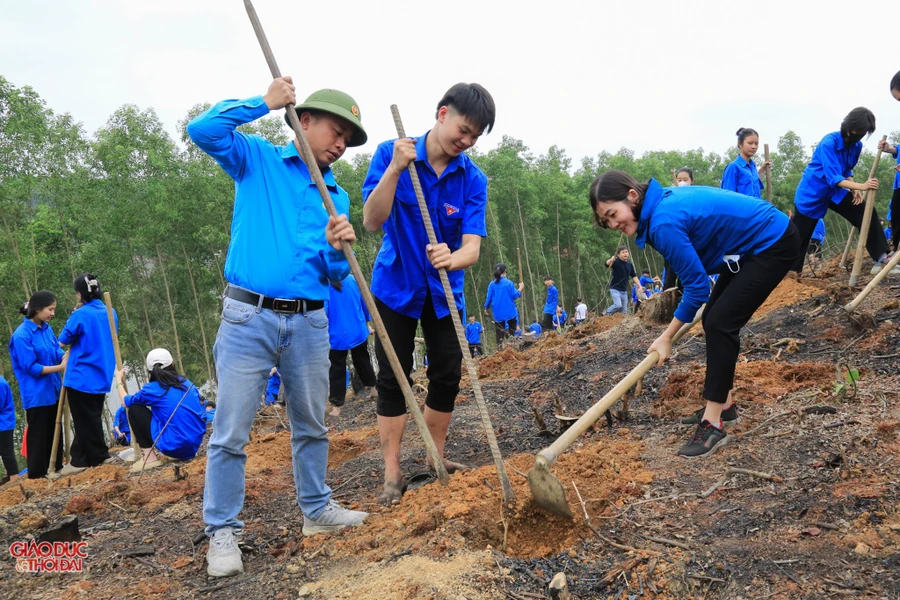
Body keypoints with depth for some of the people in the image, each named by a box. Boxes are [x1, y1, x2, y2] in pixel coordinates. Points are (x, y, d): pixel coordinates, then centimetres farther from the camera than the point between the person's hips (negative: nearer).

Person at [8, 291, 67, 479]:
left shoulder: (47, 328, 3)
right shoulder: (21, 335, -19)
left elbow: (57, 353, 6)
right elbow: (31, 367, -19)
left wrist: (69, 353, -16)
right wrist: (60, 367, -22)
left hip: (52, 391, 7)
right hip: (36, 394, -7)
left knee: (54, 433, 16)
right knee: (38, 435, 2)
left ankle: (56, 470, 27)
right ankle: (36, 475, 13)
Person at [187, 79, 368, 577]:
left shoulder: (336, 197, 14)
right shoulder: (257, 160, 5)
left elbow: (335, 275, 10)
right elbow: (202, 130, -13)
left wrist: (336, 247, -11)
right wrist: (264, 103, -11)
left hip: (309, 322, 5)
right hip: (249, 316, -4)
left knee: (311, 424, 15)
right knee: (231, 431, -3)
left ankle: (317, 509, 31)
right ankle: (222, 532, 9)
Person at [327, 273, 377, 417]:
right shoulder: (352, 279, 1)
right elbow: (364, 303, 10)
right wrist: (367, 324, 23)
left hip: (337, 335, -4)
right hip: (358, 332, 4)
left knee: (336, 371, 2)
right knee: (363, 362, 24)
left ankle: (336, 407, 1)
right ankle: (371, 387, 40)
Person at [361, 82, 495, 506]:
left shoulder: (473, 179, -11)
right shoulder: (391, 154, -14)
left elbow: (472, 246, -20)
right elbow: (372, 221, -21)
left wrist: (452, 259, -43)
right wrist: (395, 169, -33)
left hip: (444, 291, 2)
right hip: (396, 285, -2)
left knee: (447, 377, 5)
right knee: (393, 380, 0)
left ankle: (437, 460, 25)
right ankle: (392, 474, 10)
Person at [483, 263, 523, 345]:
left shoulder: (492, 284, -3)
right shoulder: (508, 283, -10)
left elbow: (489, 298, 2)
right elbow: (515, 295, -8)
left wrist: (486, 308, 18)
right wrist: (520, 288, 9)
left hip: (498, 314, 2)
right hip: (510, 312, -2)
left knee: (499, 335, 6)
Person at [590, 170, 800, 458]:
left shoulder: (665, 223, -28)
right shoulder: (663, 201, 0)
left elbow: (697, 285, -21)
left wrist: (667, 337, -11)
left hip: (773, 244, -10)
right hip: (752, 244, 10)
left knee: (719, 324, -15)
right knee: (715, 318, 12)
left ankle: (713, 425, -12)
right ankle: (723, 403, 23)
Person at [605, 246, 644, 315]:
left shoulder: (629, 264, 6)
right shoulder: (616, 262, -11)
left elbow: (634, 276, 15)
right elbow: (607, 264, -31)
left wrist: (640, 287, 8)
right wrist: (612, 259, -53)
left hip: (624, 290, 6)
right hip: (615, 289, -6)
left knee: (624, 311, 6)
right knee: (618, 305, -22)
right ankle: (606, 314, 2)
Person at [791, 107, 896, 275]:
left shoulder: (857, 145, -3)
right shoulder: (829, 143, -27)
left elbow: (847, 171, 11)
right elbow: (833, 178, -33)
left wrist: (855, 189, -9)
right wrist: (861, 186, -45)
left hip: (835, 192, 7)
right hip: (812, 193, -7)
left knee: (868, 214, -9)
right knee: (799, 237, -1)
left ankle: (881, 260, -8)